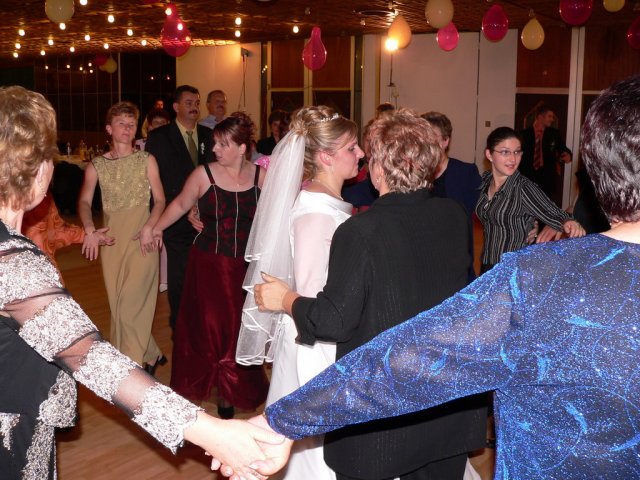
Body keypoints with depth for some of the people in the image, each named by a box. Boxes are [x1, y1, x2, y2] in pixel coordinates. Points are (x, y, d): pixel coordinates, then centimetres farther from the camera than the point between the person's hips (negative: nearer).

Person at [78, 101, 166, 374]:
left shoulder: (146, 160, 4)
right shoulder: (96, 166, 7)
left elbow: (160, 200, 1)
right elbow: (84, 201, -1)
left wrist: (149, 227, -17)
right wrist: (90, 229, -20)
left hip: (142, 238, -3)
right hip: (111, 239, 3)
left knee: (131, 300, -10)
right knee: (118, 303, 8)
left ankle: (133, 365, 2)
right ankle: (150, 355, 25)